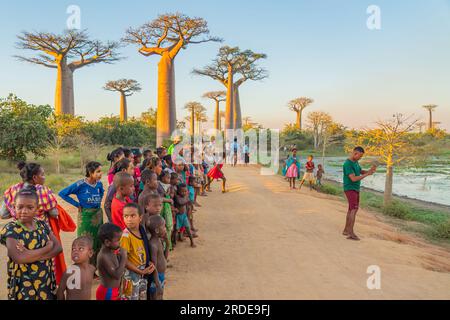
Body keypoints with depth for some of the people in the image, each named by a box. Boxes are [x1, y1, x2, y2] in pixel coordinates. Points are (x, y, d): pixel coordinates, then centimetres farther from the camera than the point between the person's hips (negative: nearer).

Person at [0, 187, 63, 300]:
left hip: (47, 279, 4)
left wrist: (31, 255, -19)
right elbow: (19, 258, -24)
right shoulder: (10, 229, -11)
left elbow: (58, 248, -5)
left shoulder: (42, 225, 2)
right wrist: (48, 247, -15)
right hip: (23, 284, -4)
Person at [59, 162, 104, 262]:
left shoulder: (99, 184, -2)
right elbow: (62, 193, -13)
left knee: (98, 241, 13)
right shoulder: (80, 185, -17)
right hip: (85, 216, -5)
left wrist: (99, 201, 5)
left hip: (98, 214, 5)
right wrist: (77, 204, -11)